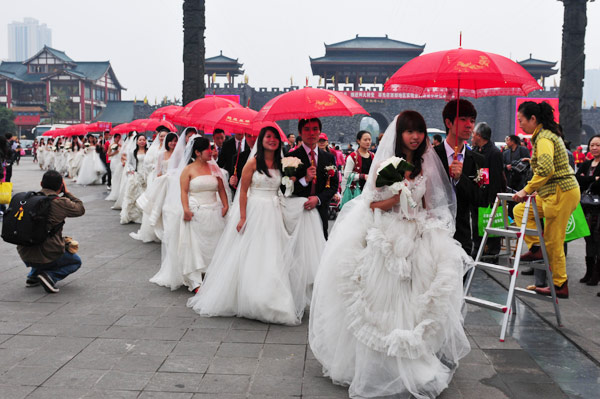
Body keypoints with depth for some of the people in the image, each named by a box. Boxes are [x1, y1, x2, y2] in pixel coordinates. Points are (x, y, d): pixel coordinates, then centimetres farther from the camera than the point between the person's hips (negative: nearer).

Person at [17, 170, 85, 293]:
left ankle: (33, 276, 21)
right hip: (48, 256, -6)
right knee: (76, 261, 21)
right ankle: (50, 276, -6)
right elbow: (80, 209, 6)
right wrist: (67, 193, 13)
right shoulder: (61, 202, -11)